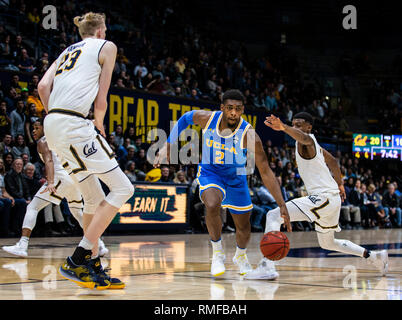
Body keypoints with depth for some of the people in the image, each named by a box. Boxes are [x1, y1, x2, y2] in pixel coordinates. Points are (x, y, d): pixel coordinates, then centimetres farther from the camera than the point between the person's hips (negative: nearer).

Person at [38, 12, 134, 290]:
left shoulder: (68, 50, 28)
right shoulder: (106, 46, 10)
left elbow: (43, 86, 12)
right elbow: (101, 101, 3)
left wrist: (55, 119, 18)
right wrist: (99, 126, 18)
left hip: (52, 124, 8)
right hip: (74, 123, -8)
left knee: (95, 198, 15)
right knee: (122, 188, -6)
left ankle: (94, 268, 15)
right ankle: (77, 260, -12)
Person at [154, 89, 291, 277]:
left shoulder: (249, 135, -29)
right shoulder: (207, 118, -23)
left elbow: (265, 172, -26)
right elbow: (185, 118, 2)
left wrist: (282, 205, -31)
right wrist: (167, 146, -1)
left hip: (236, 178, 1)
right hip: (209, 172, -1)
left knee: (244, 227, 10)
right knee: (212, 205, -33)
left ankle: (240, 256, 46)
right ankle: (217, 254, -11)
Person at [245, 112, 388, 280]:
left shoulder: (309, 141, -11)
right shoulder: (312, 144, 20)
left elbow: (305, 138, -38)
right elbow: (332, 161, 35)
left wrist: (283, 127, -58)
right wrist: (339, 184, 45)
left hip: (323, 197, -11)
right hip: (332, 199, 11)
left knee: (273, 215, -18)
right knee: (328, 243, 29)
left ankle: (267, 266, -30)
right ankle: (375, 256, 33)